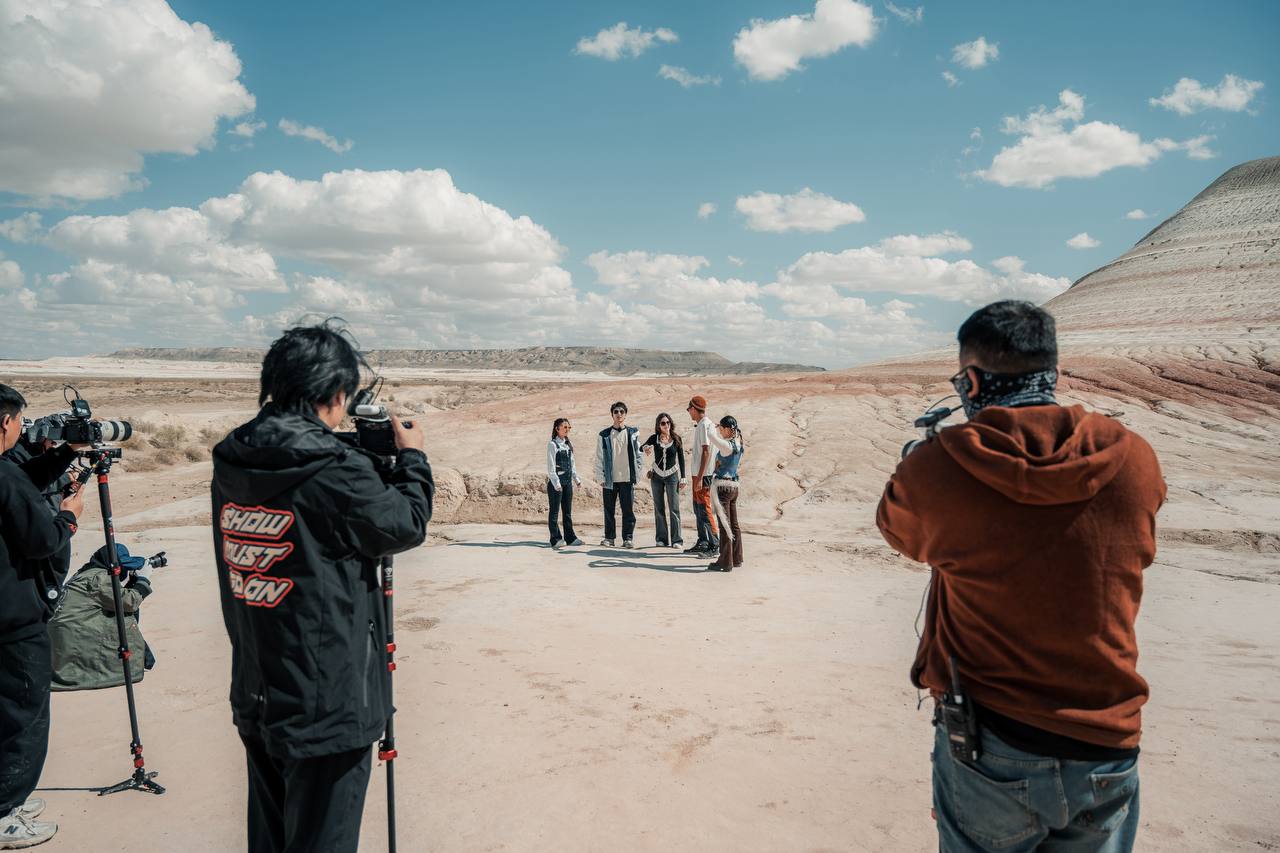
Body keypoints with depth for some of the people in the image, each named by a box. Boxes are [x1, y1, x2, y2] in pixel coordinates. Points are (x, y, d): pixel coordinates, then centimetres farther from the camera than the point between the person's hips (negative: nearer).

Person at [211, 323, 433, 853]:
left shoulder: (231, 465, -1)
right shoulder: (334, 470, -22)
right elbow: (407, 526, -8)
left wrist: (377, 462, 13)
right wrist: (411, 458, 7)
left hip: (254, 701, 7)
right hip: (326, 708, -7)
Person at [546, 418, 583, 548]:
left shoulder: (569, 444, 13)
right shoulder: (552, 444, -9)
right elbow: (551, 466, -13)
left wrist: (576, 478, 14)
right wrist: (556, 483, -18)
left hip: (568, 481, 7)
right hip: (556, 482, -7)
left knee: (568, 511, 11)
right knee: (555, 511, -1)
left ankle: (570, 537, 17)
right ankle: (555, 539, 2)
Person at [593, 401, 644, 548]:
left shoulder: (633, 433, 6)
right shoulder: (604, 435, 5)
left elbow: (639, 455, 7)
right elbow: (599, 458, 5)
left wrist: (636, 474, 0)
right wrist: (601, 478, -1)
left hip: (627, 479, 0)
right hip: (610, 480, 1)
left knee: (628, 510, 0)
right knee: (609, 510, 6)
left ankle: (628, 538, 6)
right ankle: (609, 537, 15)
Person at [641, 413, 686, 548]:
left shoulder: (676, 439, -1)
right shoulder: (654, 438, 1)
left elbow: (681, 459, 3)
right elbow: (641, 448, -3)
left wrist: (682, 478, -1)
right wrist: (645, 448, -27)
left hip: (672, 476, -2)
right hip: (657, 476, 2)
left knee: (674, 508, -7)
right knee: (659, 509, 5)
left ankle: (676, 540, -3)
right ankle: (661, 539, 12)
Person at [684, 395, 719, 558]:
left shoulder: (704, 425, -15)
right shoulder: (700, 425, 15)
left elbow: (706, 452, -20)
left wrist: (700, 477, -22)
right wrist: (693, 450, 36)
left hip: (703, 474, -10)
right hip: (698, 474, 10)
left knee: (704, 509, -8)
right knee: (698, 509, 15)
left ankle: (714, 546, -5)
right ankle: (702, 544, 23)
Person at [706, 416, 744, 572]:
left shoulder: (727, 446, -17)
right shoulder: (739, 445, 9)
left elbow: (712, 435, -17)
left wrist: (716, 428, 0)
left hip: (722, 486, -9)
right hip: (734, 485, 9)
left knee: (725, 525, -3)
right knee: (734, 525, 15)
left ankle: (726, 562, 3)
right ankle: (736, 559, 23)